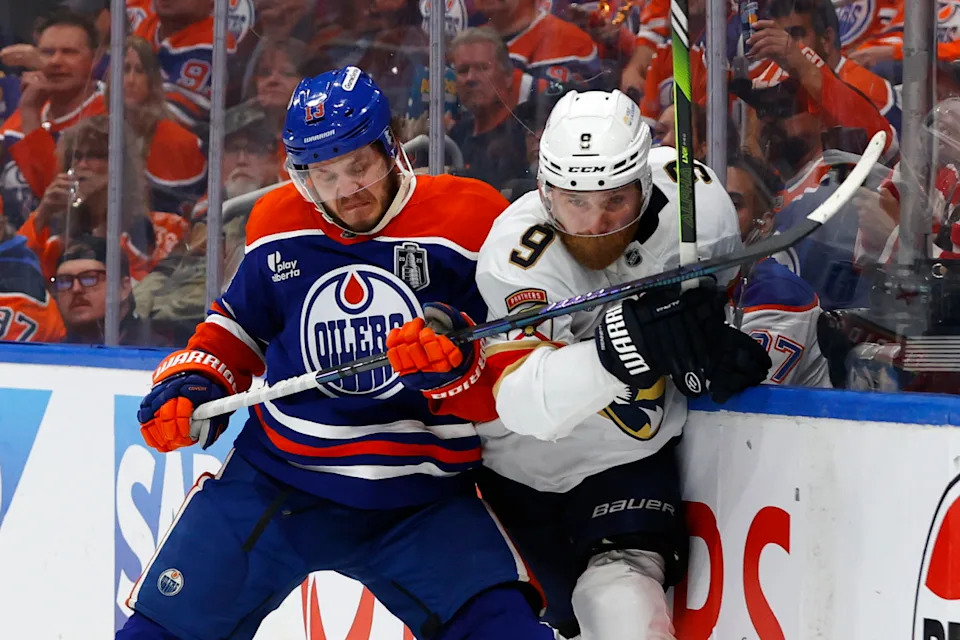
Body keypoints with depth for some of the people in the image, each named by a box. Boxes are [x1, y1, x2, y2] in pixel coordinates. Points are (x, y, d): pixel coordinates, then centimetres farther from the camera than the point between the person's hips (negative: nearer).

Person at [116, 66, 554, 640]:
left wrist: (460, 357, -29)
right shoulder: (278, 230, 2)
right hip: (274, 483, 3)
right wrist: (193, 386, 6)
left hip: (422, 504, -3)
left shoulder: (470, 222, -10)